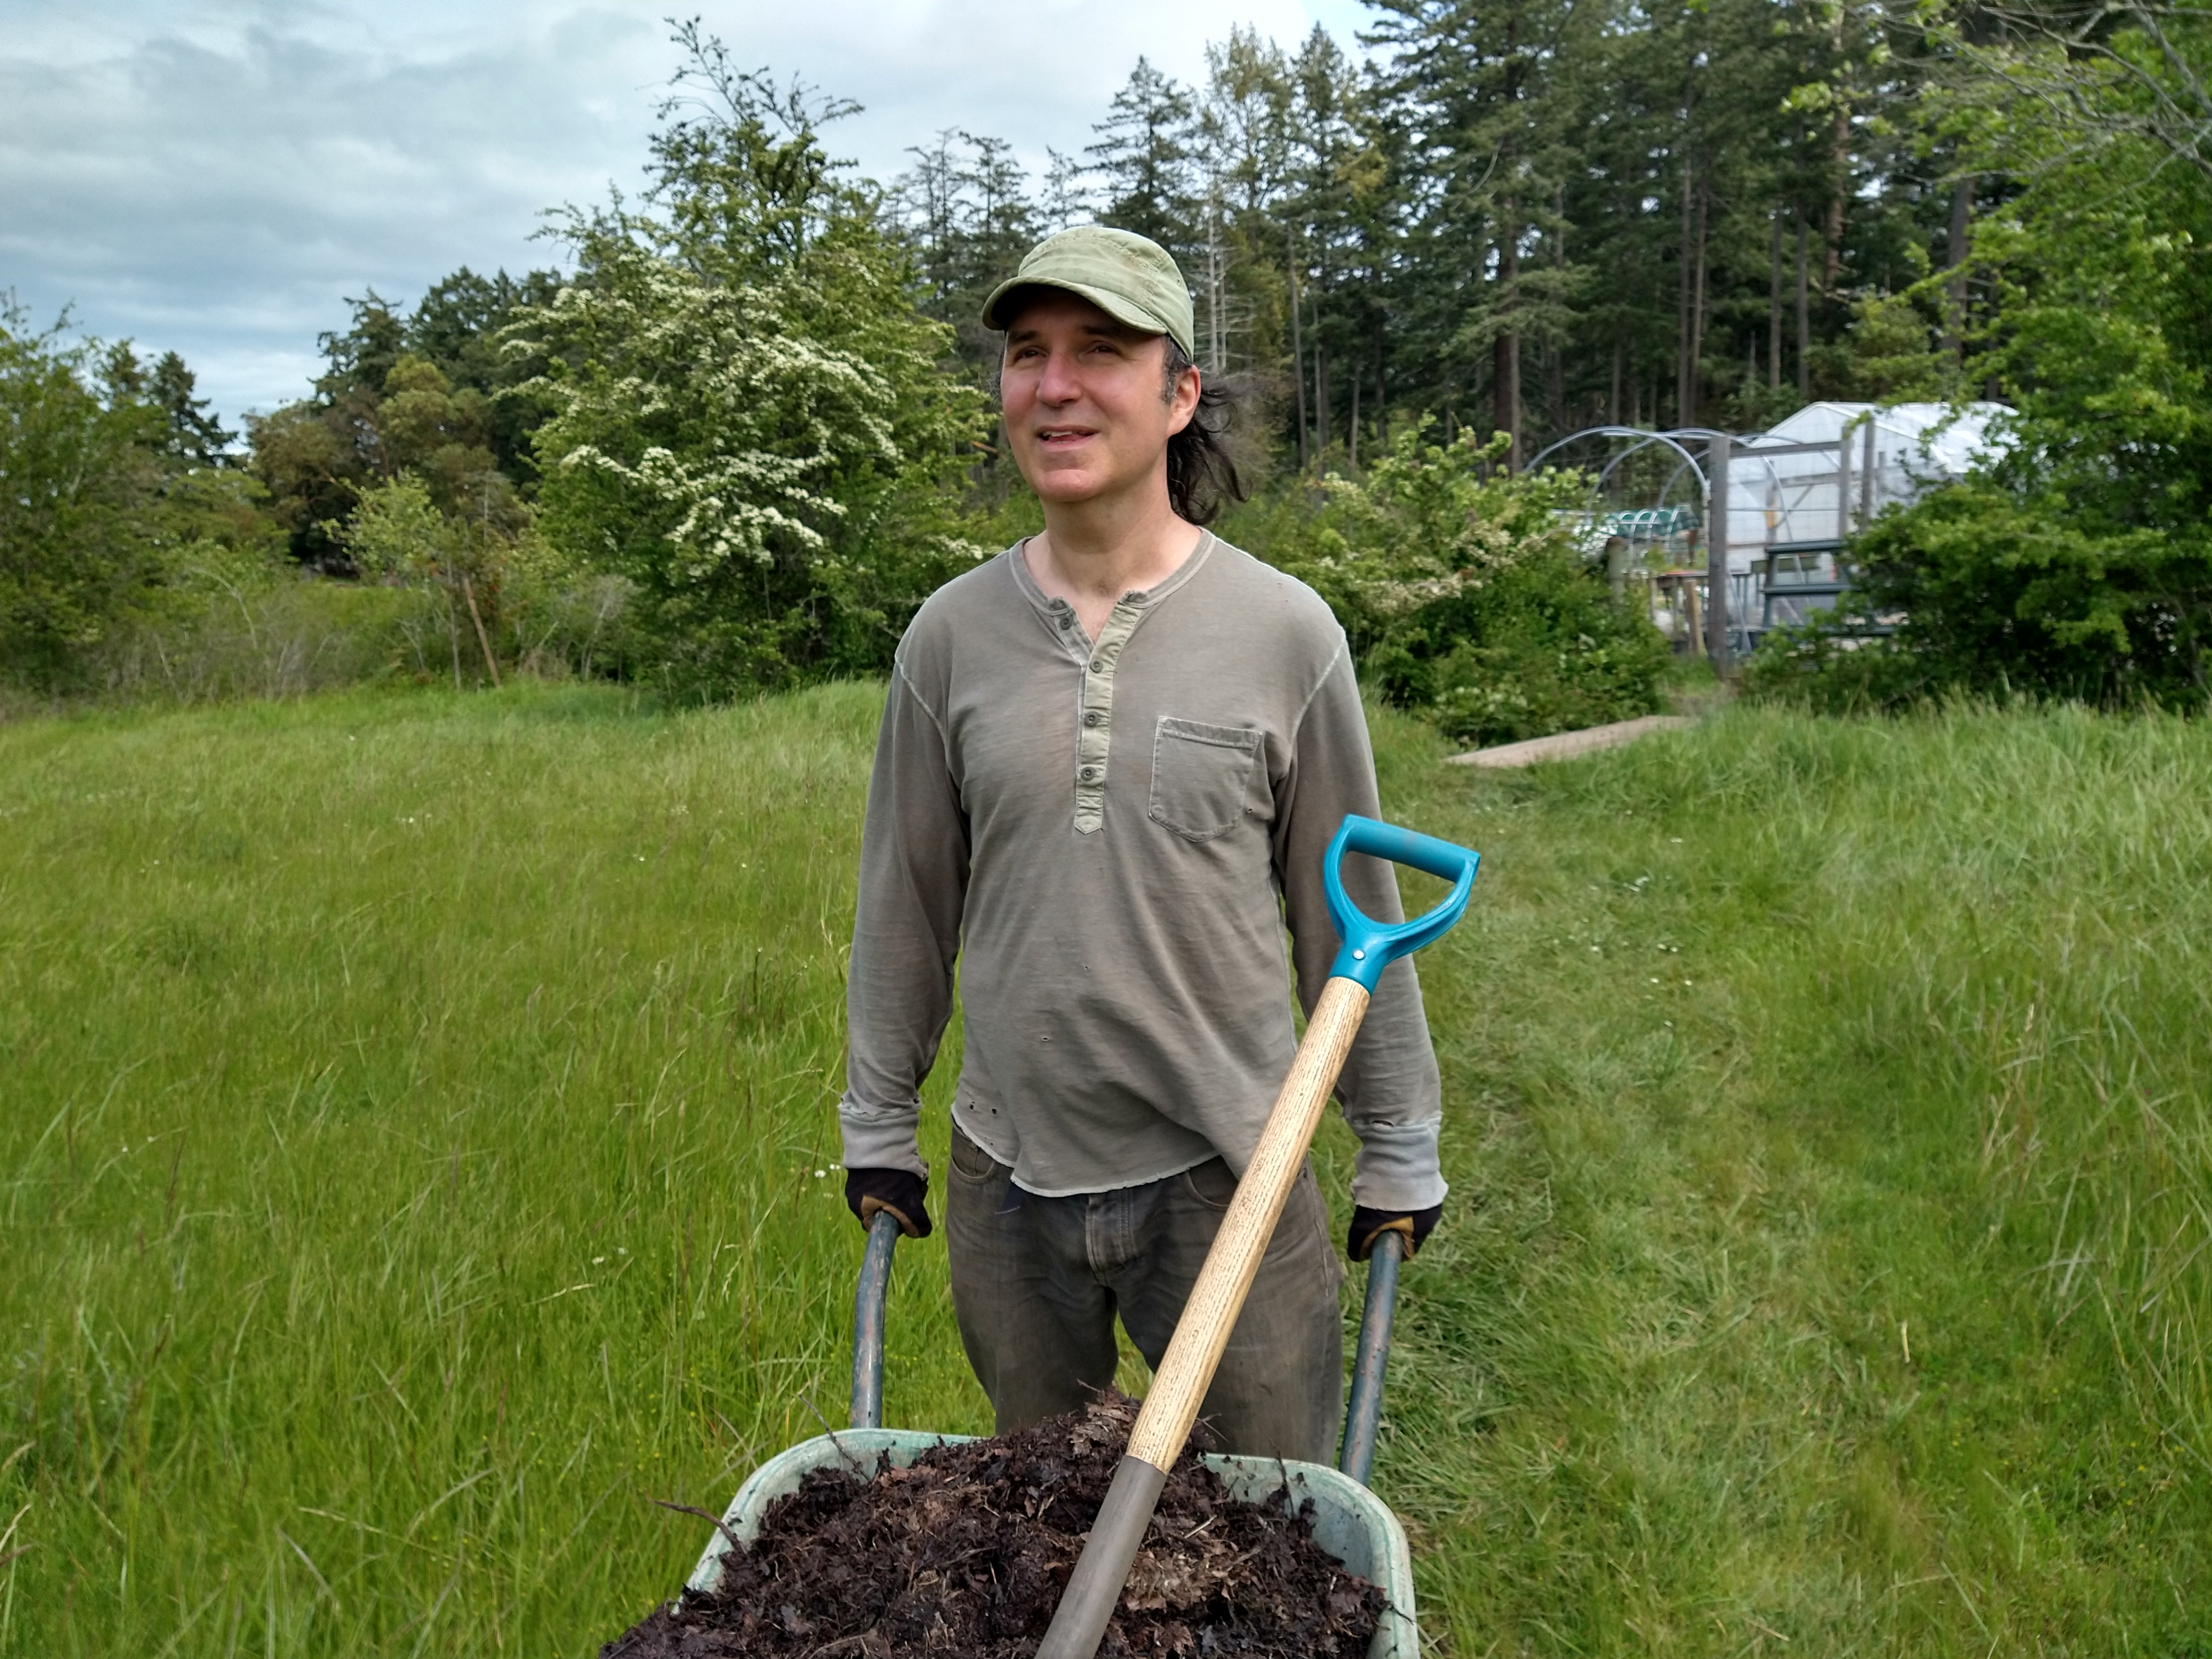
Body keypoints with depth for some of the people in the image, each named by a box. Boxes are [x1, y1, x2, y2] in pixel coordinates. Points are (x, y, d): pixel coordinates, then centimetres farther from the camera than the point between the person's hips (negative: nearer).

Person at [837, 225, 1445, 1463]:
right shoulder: (951, 637, 0)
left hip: (1230, 1175, -2)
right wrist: (878, 1129, 12)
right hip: (1007, 1179, 2)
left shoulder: (1286, 632, -6)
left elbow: (1354, 911, 1)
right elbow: (906, 905, 8)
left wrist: (1402, 1153, 6)